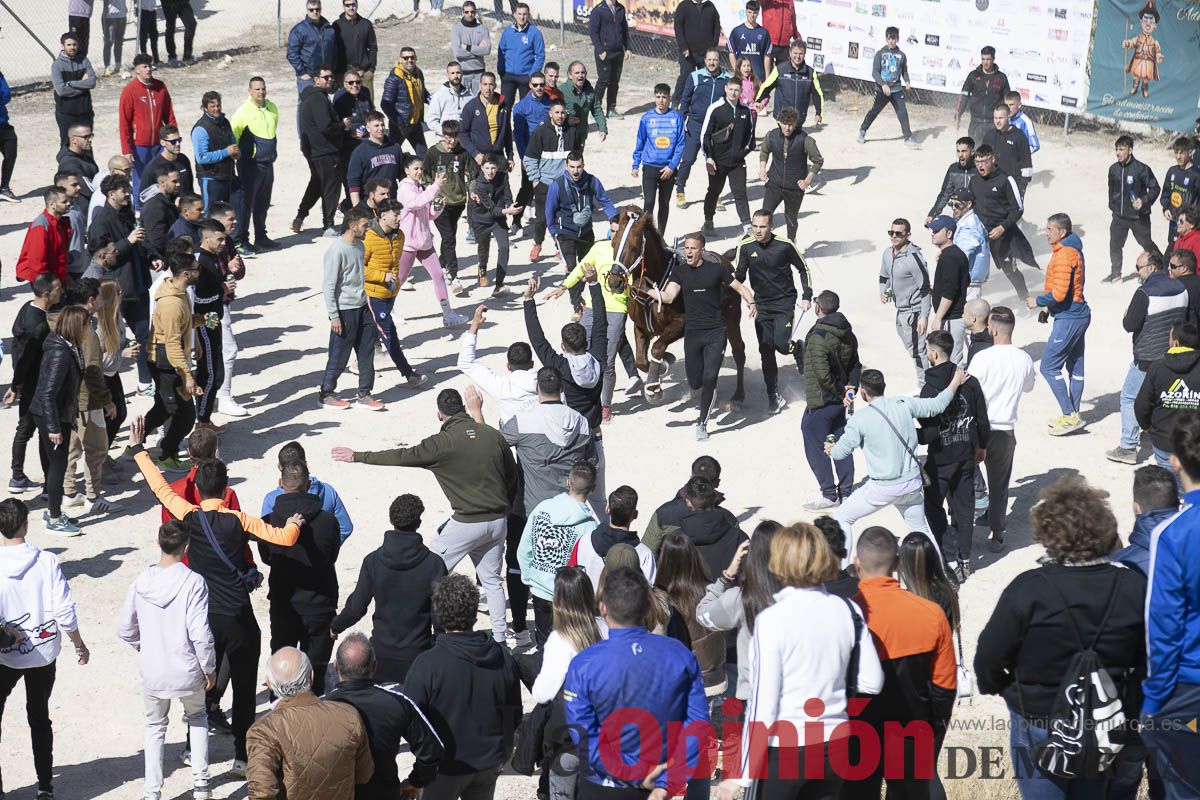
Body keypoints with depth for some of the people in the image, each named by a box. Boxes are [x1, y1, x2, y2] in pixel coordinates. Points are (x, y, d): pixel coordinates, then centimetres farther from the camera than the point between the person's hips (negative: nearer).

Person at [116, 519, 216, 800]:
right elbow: (200, 634, -19)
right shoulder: (193, 582, -18)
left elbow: (125, 629, 1)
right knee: (197, 717, 26)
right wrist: (210, 668, -4)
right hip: (187, 671, -2)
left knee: (155, 727, 21)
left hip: (152, 671, 2)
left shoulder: (142, 582, -7)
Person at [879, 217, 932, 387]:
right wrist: (883, 292, -2)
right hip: (900, 309, 9)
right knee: (910, 347, 21)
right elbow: (884, 277, 19)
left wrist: (924, 316, -21)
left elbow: (925, 289, -19)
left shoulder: (914, 258, -22)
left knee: (917, 350, -2)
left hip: (914, 310, -9)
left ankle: (924, 385, 9)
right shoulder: (888, 254, 2)